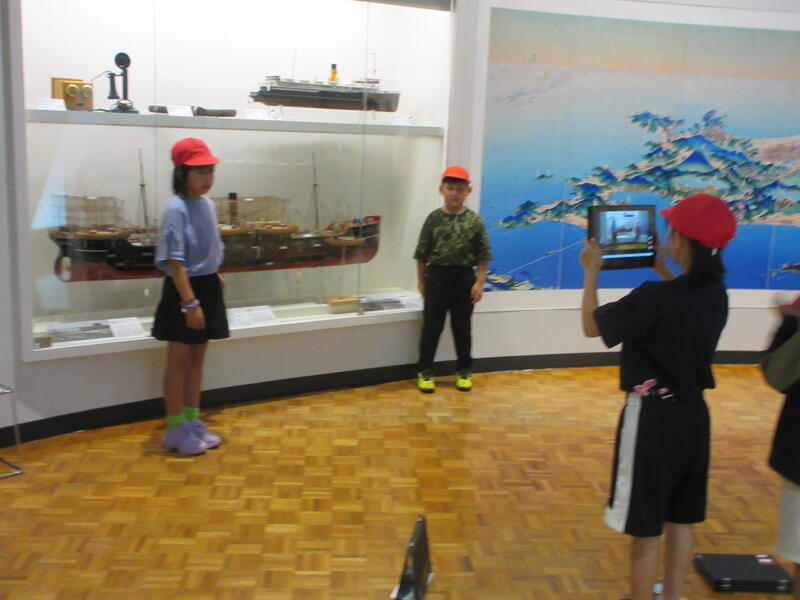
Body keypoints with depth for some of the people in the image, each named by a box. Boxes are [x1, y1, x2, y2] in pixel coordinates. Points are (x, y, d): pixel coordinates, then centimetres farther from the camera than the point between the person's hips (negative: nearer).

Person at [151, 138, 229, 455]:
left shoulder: (207, 203, 5)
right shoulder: (176, 209, -19)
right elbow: (174, 261, -22)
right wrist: (190, 302, -26)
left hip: (207, 286, 8)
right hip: (183, 289, -8)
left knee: (197, 357, 16)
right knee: (179, 361, 4)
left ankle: (193, 421, 28)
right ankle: (175, 429, 16)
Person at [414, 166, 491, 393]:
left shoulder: (474, 221, -2)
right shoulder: (434, 218, -2)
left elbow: (483, 255, 0)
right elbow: (422, 253, 3)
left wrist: (479, 282, -5)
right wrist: (422, 281, 4)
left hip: (464, 277, 0)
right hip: (437, 275, 0)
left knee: (462, 327, 10)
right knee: (432, 326, 4)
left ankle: (464, 371, 22)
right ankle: (425, 371, 13)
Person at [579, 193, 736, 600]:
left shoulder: (653, 297, -23)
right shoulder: (716, 295, -1)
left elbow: (591, 326, -11)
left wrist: (591, 272, 1)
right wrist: (660, 268, 23)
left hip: (653, 417, -7)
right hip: (693, 414, 8)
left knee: (645, 527, 6)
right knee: (682, 517, 20)